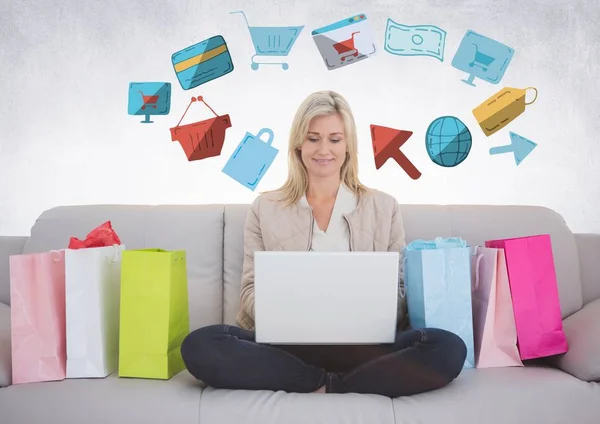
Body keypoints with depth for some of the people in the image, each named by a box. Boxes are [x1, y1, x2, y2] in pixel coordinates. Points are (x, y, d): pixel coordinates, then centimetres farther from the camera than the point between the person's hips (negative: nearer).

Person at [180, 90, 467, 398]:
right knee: (200, 345, -29)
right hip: (287, 344, 0)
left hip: (362, 344, 1)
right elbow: (251, 289, 8)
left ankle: (320, 387, -18)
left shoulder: (384, 208, 13)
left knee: (448, 348, -28)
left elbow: (400, 291, 11)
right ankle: (329, 383, -18)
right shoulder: (265, 209, 12)